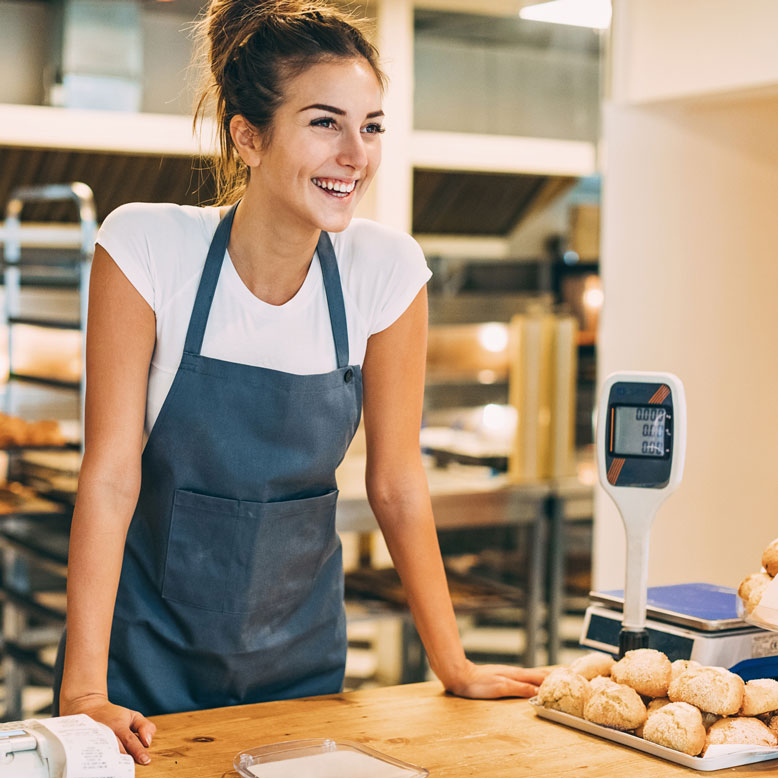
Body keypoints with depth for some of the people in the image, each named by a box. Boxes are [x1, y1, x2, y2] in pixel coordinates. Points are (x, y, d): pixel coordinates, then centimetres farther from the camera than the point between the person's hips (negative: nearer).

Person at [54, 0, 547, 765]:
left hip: (298, 648, 3)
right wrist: (84, 690, -22)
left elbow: (396, 481, -5)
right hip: (148, 639, -2)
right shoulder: (146, 247, -18)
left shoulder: (386, 269, -12)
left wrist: (452, 664, -2)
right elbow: (110, 473, -18)